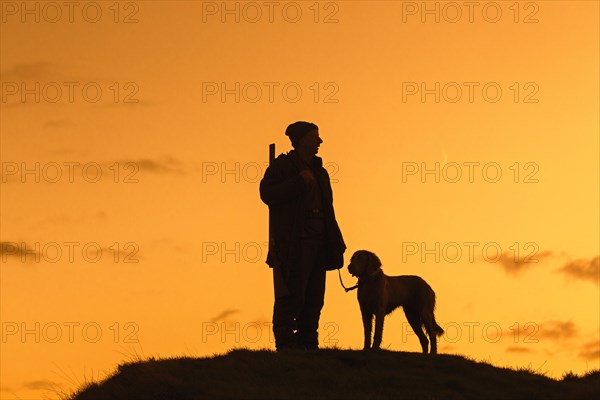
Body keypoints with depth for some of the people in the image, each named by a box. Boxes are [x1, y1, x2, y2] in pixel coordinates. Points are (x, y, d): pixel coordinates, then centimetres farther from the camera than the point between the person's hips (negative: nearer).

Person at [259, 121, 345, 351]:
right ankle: (285, 344, -11)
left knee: (314, 297, 4)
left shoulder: (319, 172, 22)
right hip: (292, 245, -7)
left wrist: (335, 243, 12)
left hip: (318, 243, 7)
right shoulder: (282, 166, 0)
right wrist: (299, 182, -15)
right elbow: (267, 194, -15)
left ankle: (307, 344, 7)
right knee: (291, 295, -11)